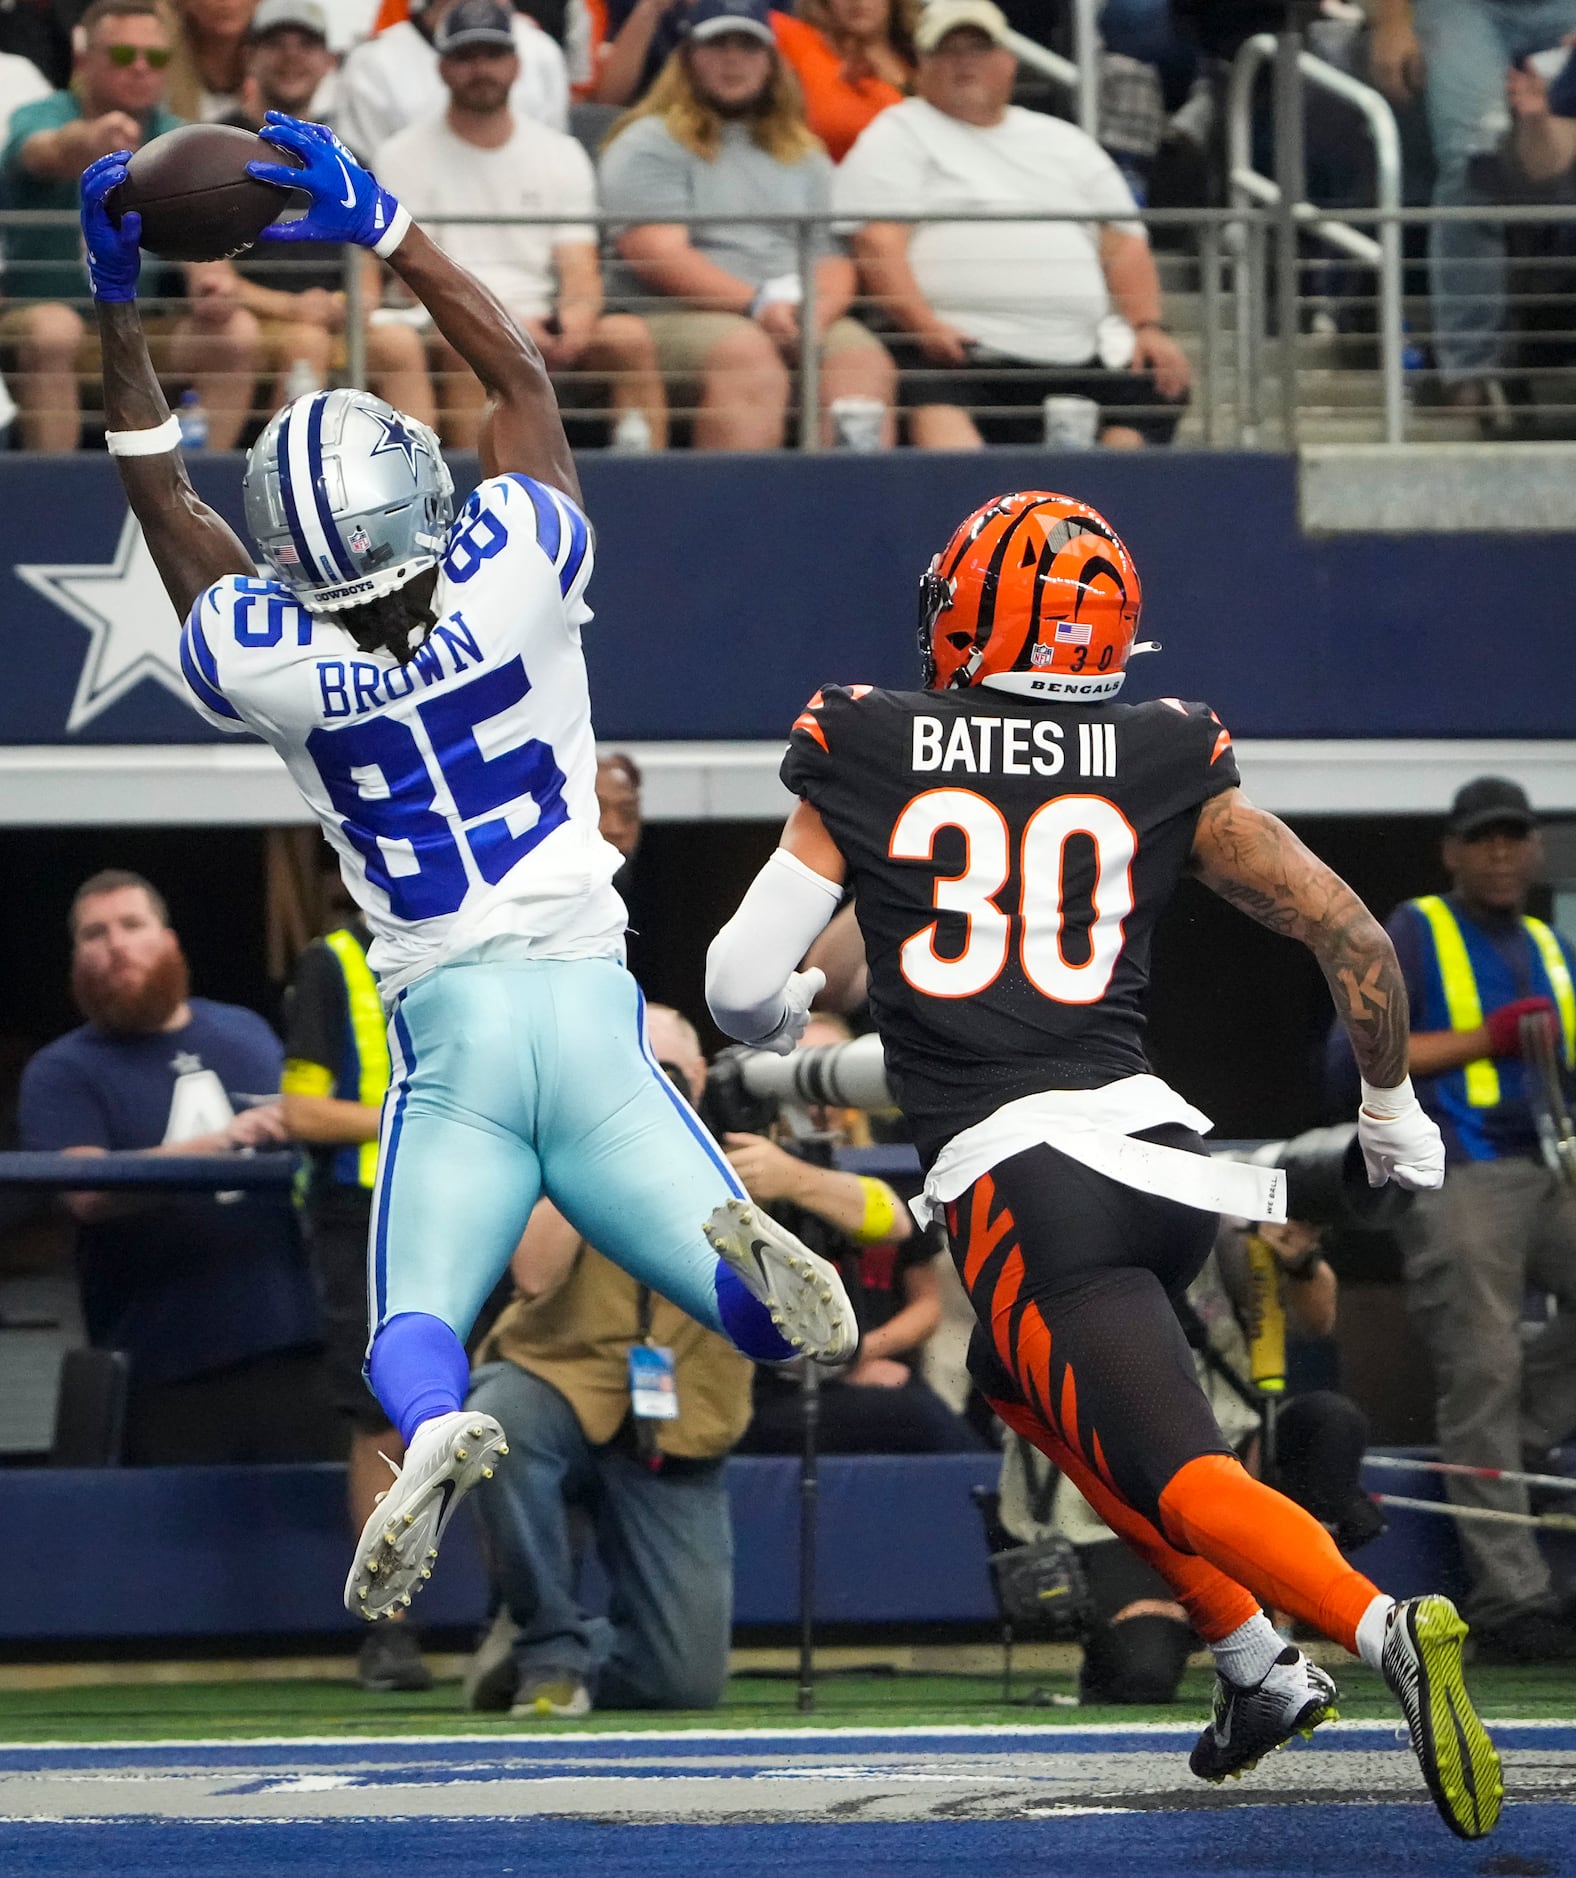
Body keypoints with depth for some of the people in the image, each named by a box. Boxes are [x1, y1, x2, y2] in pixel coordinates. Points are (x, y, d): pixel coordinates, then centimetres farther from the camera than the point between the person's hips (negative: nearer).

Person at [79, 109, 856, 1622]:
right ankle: (751, 1256, -37)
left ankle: (433, 1432, -33)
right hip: (587, 1001, 1)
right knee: (770, 1322, 2)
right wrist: (384, 228, 13)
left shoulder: (271, 668, -5)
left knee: (414, 1328, 5)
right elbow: (522, 377, 11)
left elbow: (159, 495, 11)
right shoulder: (516, 579, -6)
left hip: (446, 1024, -1)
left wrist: (118, 310, 15)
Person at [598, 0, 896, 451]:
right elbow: (660, 256, -5)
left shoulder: (802, 154, 26)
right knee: (752, 363, -37)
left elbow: (833, 260, 17)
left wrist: (818, 309, -8)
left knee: (864, 361, -28)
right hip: (682, 317, -4)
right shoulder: (649, 144, 9)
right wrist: (757, 304, -17)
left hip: (800, 320, 4)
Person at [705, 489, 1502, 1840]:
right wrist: (1391, 1107, 23)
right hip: (1159, 1144, 5)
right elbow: (1354, 938, 6)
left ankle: (1379, 1627, -42)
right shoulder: (1164, 768, 9)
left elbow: (742, 986, 7)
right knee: (1025, 1384, 31)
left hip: (1012, 1173, -5)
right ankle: (1255, 1664, 23)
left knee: (1179, 1476, -13)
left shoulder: (866, 762, 5)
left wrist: (782, 1015, 32)